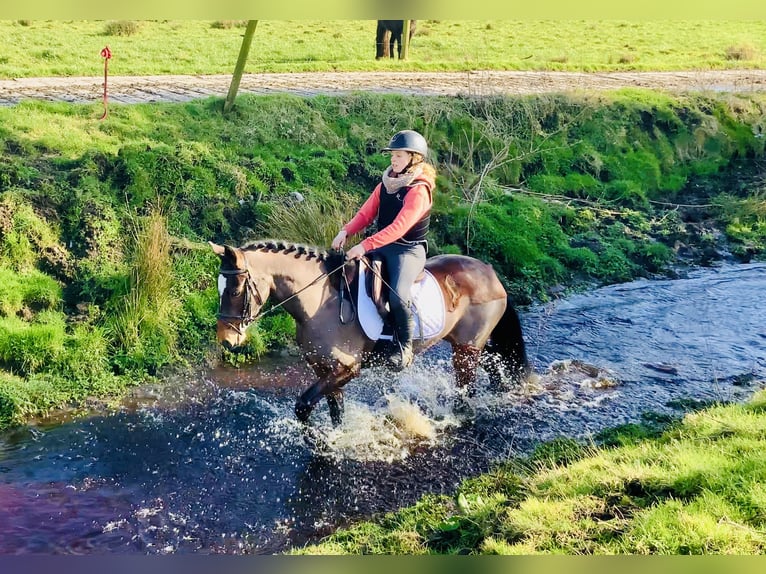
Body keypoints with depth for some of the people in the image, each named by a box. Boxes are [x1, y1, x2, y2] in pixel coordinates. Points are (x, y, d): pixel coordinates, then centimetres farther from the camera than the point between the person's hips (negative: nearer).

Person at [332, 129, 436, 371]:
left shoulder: (419, 190, -16)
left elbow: (399, 227, -26)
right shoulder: (386, 183, 9)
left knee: (397, 297, -30)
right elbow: (366, 213, 8)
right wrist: (346, 231, -11)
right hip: (382, 246, 8)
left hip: (409, 250, -8)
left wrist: (366, 246, -32)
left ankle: (405, 347, -7)